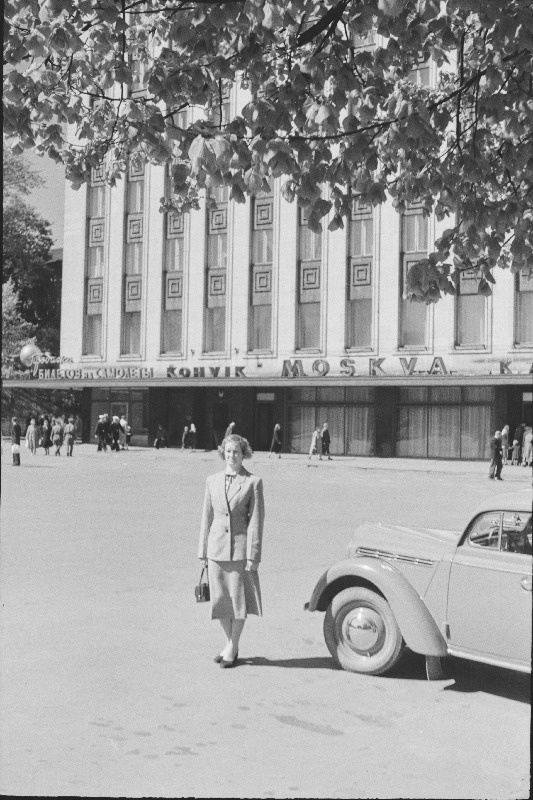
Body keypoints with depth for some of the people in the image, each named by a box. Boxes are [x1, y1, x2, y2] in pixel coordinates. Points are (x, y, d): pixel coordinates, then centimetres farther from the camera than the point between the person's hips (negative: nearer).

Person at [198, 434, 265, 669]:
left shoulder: (253, 482, -4)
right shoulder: (212, 481, 7)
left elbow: (256, 520, -6)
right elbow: (207, 517, 10)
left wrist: (253, 556, -9)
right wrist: (203, 552, 9)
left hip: (240, 547, -3)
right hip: (216, 547, 4)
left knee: (238, 599, 3)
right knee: (220, 600, 9)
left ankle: (232, 649, 17)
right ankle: (230, 642, 28)